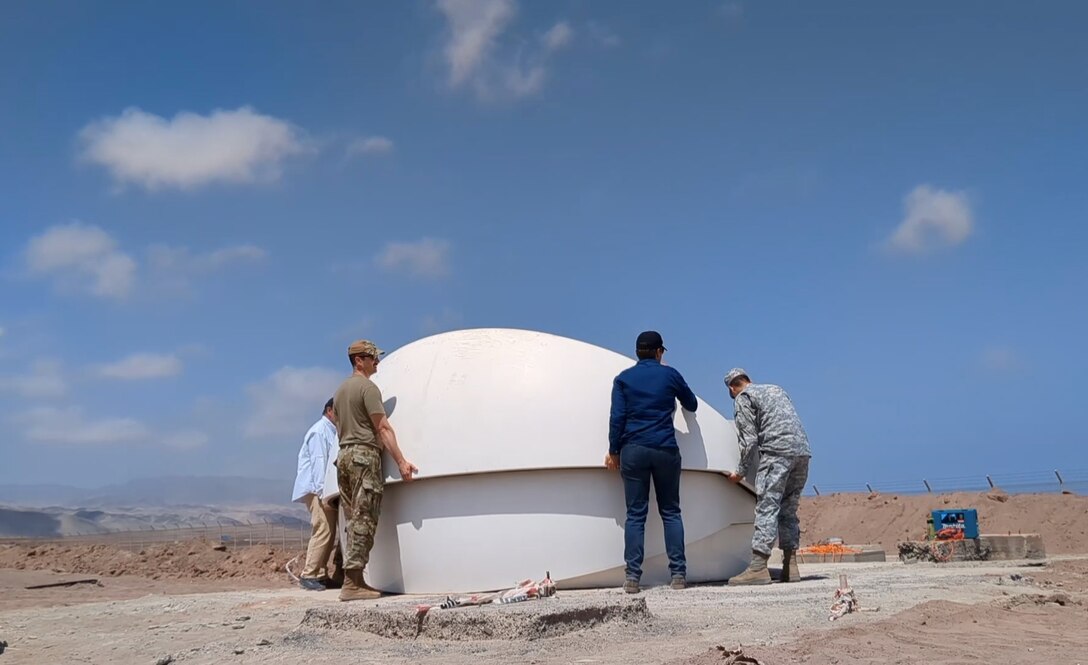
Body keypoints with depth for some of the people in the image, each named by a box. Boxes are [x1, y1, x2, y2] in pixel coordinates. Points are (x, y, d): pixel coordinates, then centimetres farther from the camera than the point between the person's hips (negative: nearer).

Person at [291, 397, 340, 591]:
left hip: (326, 490, 10)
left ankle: (321, 574, 10)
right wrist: (322, 491, -21)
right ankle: (308, 575, -13)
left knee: (329, 531, 7)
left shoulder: (331, 431, 21)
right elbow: (318, 461, -16)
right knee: (323, 530, -15)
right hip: (317, 489, -10)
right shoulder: (319, 430, -8)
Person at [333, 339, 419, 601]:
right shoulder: (367, 387, -7)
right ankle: (352, 583, -14)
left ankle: (355, 580, 7)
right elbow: (382, 428, -14)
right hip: (365, 455, -9)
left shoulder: (340, 390, 20)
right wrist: (401, 461, -17)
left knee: (354, 520, 8)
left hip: (344, 455, 9)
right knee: (364, 520, -10)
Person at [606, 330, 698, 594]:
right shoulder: (670, 375, 6)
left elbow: (617, 417, -2)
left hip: (633, 451, 0)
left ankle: (632, 576, -4)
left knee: (635, 515, 2)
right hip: (665, 450, 0)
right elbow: (692, 405, 21)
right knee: (671, 512, 8)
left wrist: (613, 451, 3)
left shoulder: (623, 379, 5)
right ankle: (678, 573, 3)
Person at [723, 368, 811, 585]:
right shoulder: (775, 389, 28)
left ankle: (758, 567, -16)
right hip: (802, 451, 7)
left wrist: (741, 471, 7)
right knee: (789, 510, 12)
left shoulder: (743, 398, 6)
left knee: (767, 507, -10)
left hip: (777, 452, -7)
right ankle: (790, 567, 10)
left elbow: (749, 439, -1)